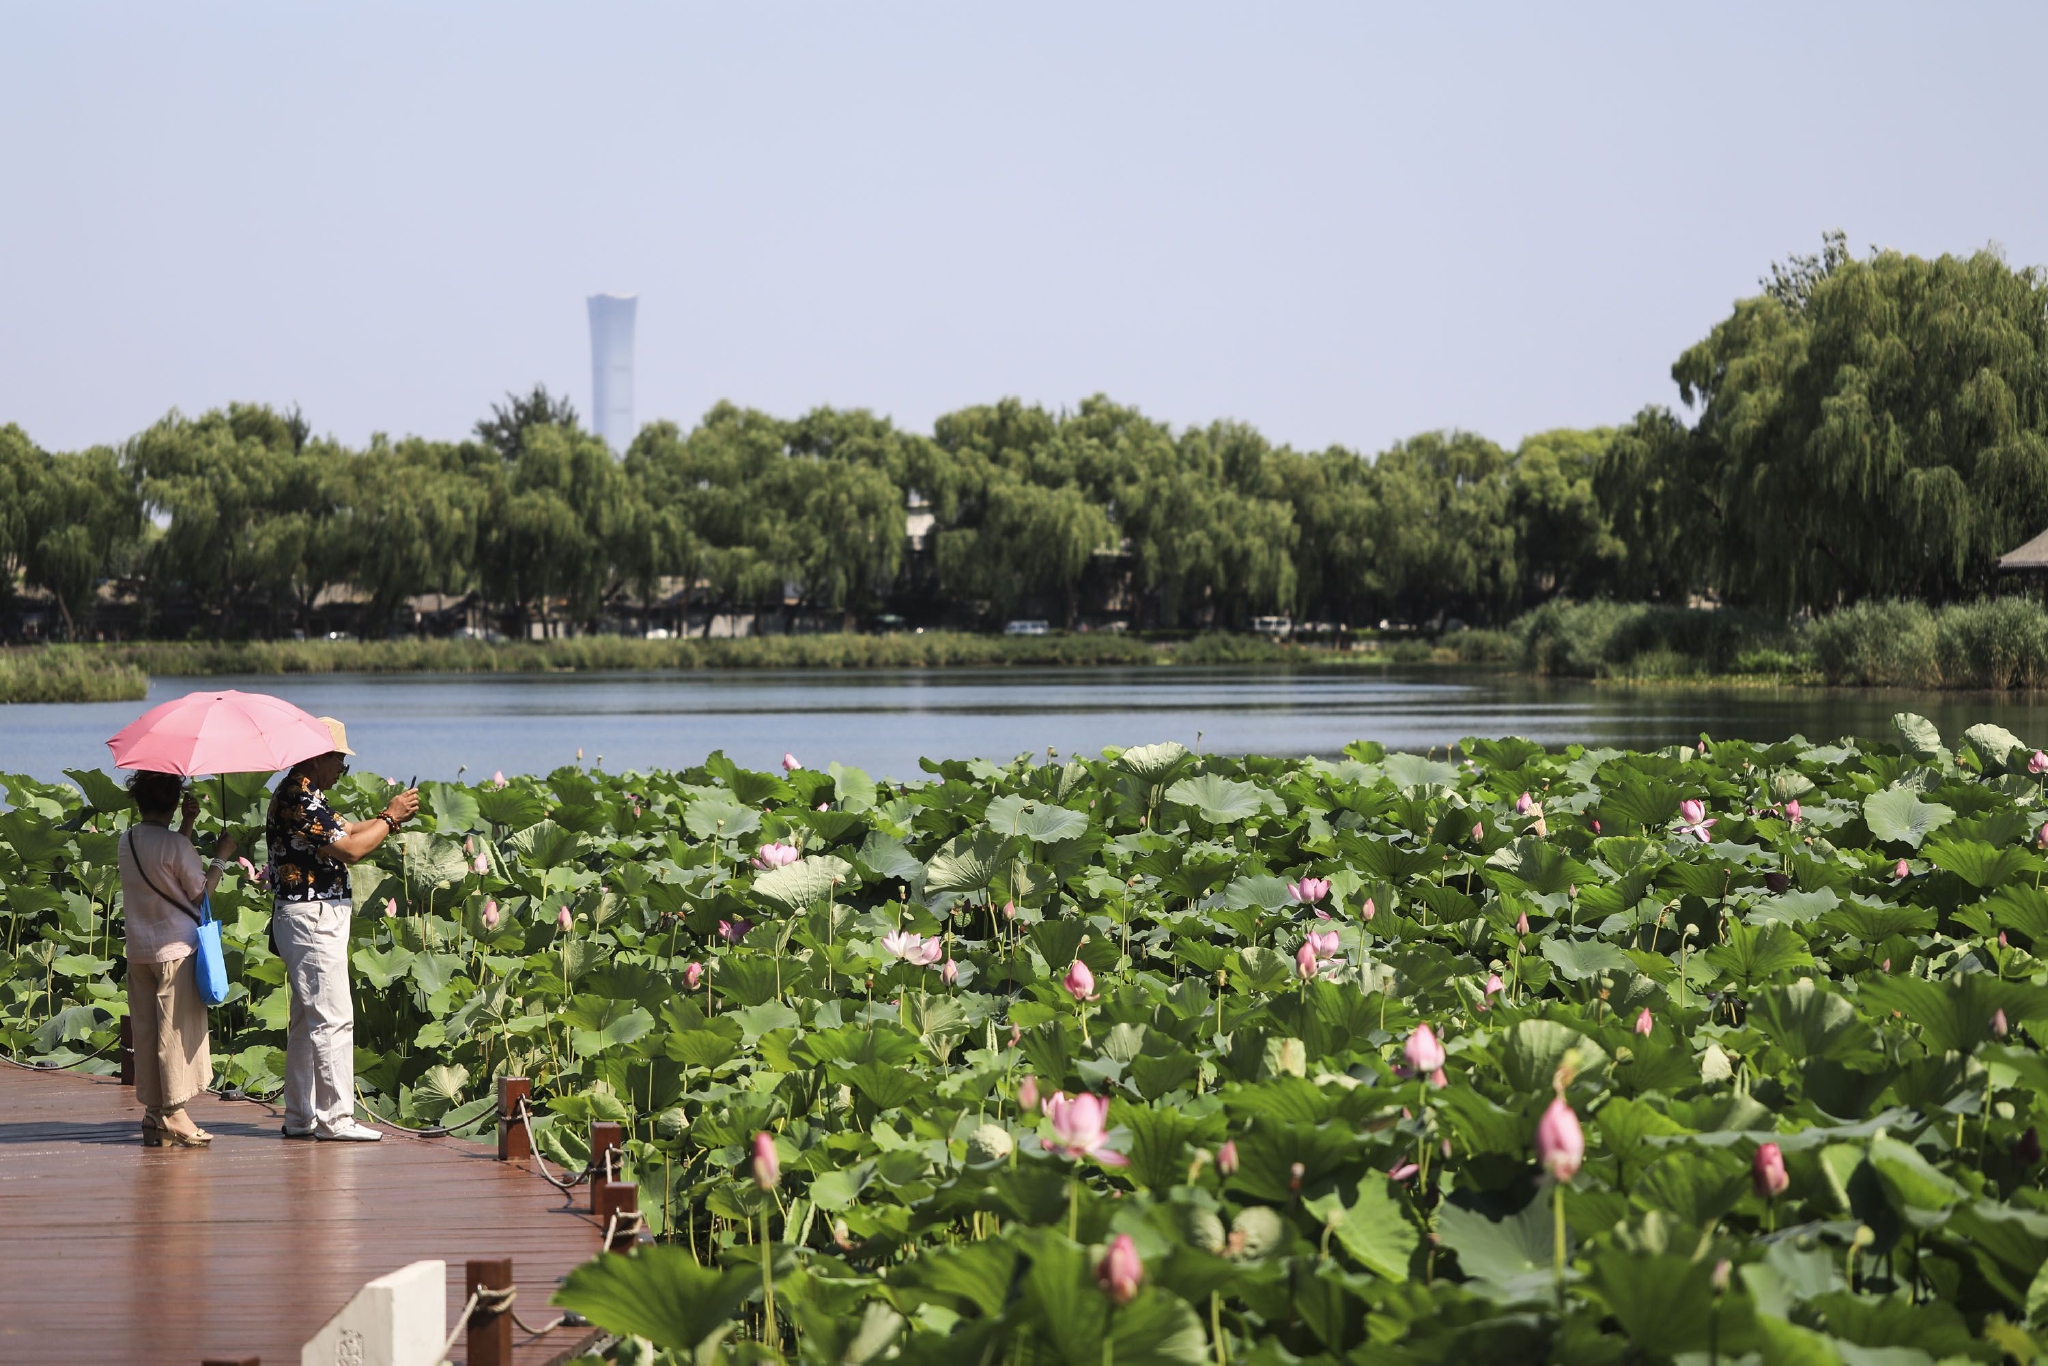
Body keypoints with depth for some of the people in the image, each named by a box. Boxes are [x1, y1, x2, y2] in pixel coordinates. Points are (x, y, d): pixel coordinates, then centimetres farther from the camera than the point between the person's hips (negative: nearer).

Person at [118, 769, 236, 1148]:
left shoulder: (127, 841, 5)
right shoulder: (174, 844, -15)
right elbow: (200, 892, -9)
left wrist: (188, 824, 14)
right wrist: (221, 857, 2)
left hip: (138, 950, 7)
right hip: (176, 949, -7)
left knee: (145, 1031, 10)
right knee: (177, 1031, -2)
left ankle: (153, 1112, 13)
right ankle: (173, 1116, -2)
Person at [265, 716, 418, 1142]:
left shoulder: (305, 796, 16)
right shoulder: (300, 799, -18)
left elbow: (343, 833, 19)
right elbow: (349, 849, -21)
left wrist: (387, 817, 3)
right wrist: (390, 817, -8)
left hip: (310, 918, 11)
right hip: (313, 915, -11)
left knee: (308, 1019, 14)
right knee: (333, 1018, -9)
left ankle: (300, 1116, 18)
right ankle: (334, 1118, -7)